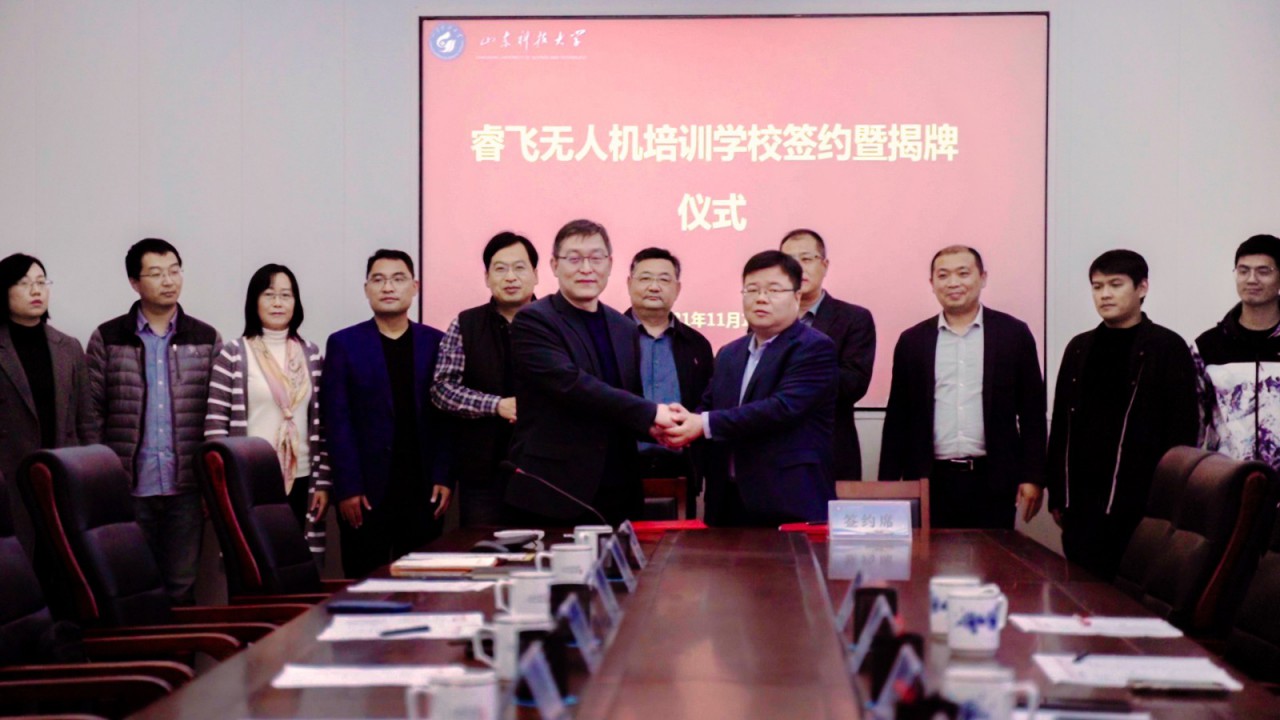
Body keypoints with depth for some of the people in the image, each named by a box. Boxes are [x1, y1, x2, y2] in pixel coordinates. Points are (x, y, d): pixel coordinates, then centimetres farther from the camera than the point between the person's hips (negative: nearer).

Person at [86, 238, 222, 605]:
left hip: (186, 488, 1)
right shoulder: (107, 339, 3)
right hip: (127, 488, -1)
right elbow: (92, 415, 3)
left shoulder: (207, 340, 7)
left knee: (181, 588, 6)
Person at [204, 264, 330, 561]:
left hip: (300, 481, 3)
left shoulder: (311, 355, 9)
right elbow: (215, 426, -3)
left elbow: (321, 424, 10)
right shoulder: (233, 355, -2)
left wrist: (322, 482, 5)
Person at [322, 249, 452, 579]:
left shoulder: (436, 343, 9)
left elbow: (447, 416, 6)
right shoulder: (343, 344, 5)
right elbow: (336, 421, -1)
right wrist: (347, 489, -8)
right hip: (366, 492, -1)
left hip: (424, 491, 1)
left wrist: (443, 479, -3)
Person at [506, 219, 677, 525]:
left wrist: (656, 425, -3)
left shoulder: (625, 328, 15)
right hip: (552, 493, -6)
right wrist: (650, 413, -19)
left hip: (616, 496, 6)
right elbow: (571, 384, -19)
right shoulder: (533, 321, -6)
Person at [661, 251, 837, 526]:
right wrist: (684, 422, -8)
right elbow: (708, 407, 18)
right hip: (729, 502, 6)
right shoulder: (729, 354, 19)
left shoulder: (815, 348, -6)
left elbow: (784, 407, -18)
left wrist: (704, 424, -21)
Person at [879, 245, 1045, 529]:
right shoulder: (912, 341, 9)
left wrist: (1032, 477, -2)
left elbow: (1032, 412, 4)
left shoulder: (1013, 333, 4)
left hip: (993, 482, -1)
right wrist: (888, 485, 5)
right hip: (930, 482, 1)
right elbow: (897, 419, 10)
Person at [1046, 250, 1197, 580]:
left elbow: (1182, 431, -5)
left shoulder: (1167, 348, -2)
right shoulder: (1079, 349, 13)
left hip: (1143, 504, -4)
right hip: (1082, 503, 4)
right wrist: (1057, 496, 10)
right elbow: (1060, 425, 14)